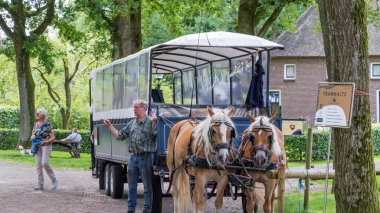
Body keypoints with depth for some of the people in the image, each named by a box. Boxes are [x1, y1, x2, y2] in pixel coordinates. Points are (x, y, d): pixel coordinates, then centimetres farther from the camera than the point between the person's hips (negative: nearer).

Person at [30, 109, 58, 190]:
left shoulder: (48, 125, -5)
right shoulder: (36, 125, 12)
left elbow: (52, 138, -7)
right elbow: (32, 136, 20)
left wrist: (45, 142, -22)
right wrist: (32, 137, -4)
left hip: (46, 146, -6)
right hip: (37, 146, 6)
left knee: (44, 163, -20)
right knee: (38, 165, 0)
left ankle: (54, 181, -4)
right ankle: (40, 185, 4)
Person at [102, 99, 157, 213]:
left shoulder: (150, 122, -6)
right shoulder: (132, 123, 12)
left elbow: (155, 134, -20)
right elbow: (120, 136, 16)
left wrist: (154, 123, -32)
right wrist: (110, 126, 11)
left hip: (146, 157, -6)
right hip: (133, 157, 6)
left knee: (148, 186, 1)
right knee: (131, 186, 12)